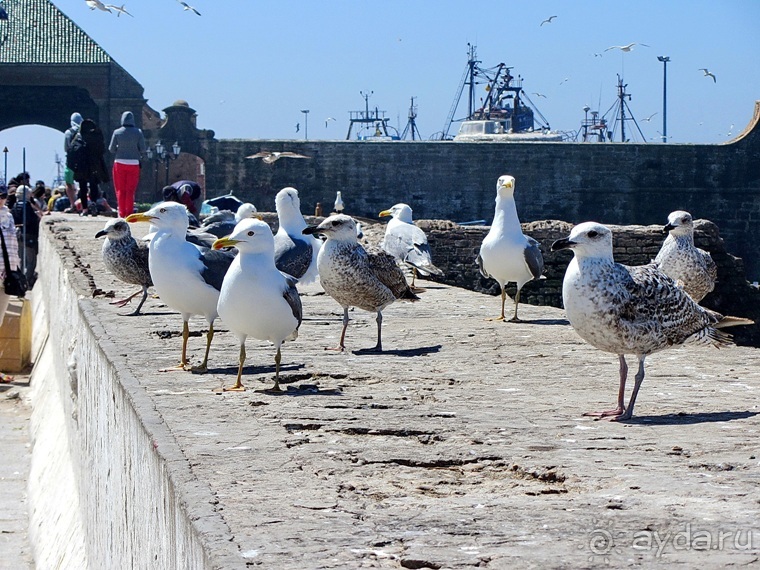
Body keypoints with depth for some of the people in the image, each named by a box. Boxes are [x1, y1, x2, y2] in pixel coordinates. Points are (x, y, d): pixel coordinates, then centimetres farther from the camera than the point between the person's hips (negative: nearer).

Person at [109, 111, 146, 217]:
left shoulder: (117, 132, -5)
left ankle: (122, 213, 6)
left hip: (120, 162, 0)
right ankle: (129, 213, 6)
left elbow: (111, 149, -2)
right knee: (131, 190, 7)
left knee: (120, 190, 8)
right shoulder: (138, 132, -5)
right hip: (134, 163, 0)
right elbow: (143, 149, -4)